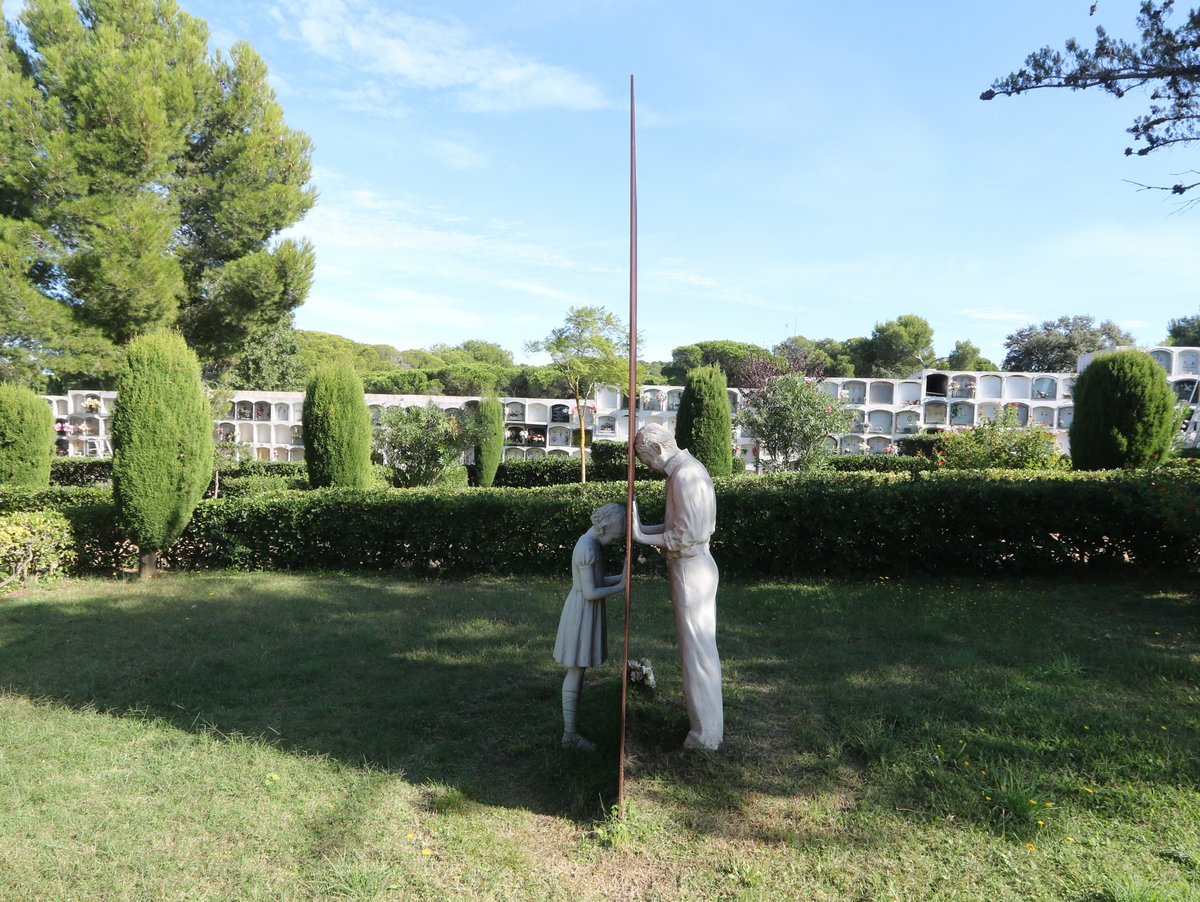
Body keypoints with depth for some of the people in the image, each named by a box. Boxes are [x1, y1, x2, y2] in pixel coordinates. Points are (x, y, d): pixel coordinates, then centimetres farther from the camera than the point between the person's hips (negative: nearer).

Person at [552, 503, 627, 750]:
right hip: (582, 614, -10)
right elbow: (590, 593, -23)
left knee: (577, 671, 15)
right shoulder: (588, 549, -24)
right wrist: (620, 588, -11)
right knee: (575, 673, 1)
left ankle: (570, 728, 24)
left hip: (586, 612, 10)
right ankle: (570, 734, 12)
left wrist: (620, 578, 6)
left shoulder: (591, 543, 8)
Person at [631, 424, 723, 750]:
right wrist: (645, 529, 9)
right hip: (689, 567, 10)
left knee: (697, 649, -1)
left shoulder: (685, 475, -21)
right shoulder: (685, 468, 11)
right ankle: (705, 720, 30)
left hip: (691, 569, -10)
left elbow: (688, 534, -24)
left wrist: (646, 538, -16)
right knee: (696, 646, 18)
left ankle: (706, 733, 11)